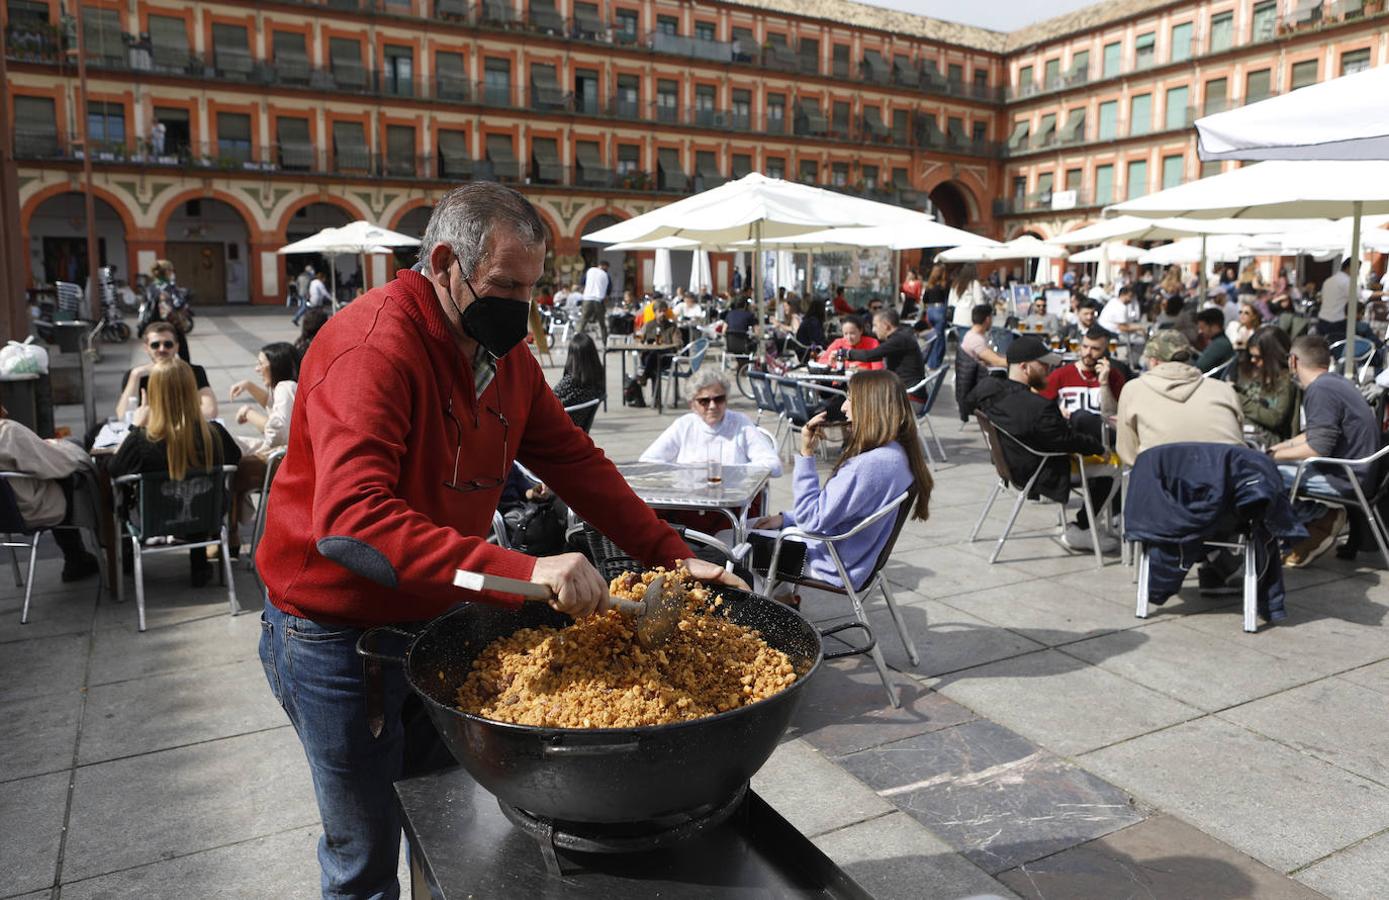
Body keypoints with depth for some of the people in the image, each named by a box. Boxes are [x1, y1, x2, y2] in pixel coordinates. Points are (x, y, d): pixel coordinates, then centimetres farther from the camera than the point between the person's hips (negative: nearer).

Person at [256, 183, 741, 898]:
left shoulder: (504, 350, 1)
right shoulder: (374, 346, -26)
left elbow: (574, 461, 3)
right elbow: (350, 521, -38)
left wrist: (670, 555, -6)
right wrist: (521, 572, -46)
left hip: (437, 619, 7)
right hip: (335, 635, -7)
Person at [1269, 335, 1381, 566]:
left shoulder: (1320, 390, -20)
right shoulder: (1337, 382, 11)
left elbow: (1318, 449, -25)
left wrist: (1275, 456, -13)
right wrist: (1280, 447, 18)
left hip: (1345, 479, -10)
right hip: (1353, 471, 10)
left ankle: (1323, 519, 1)